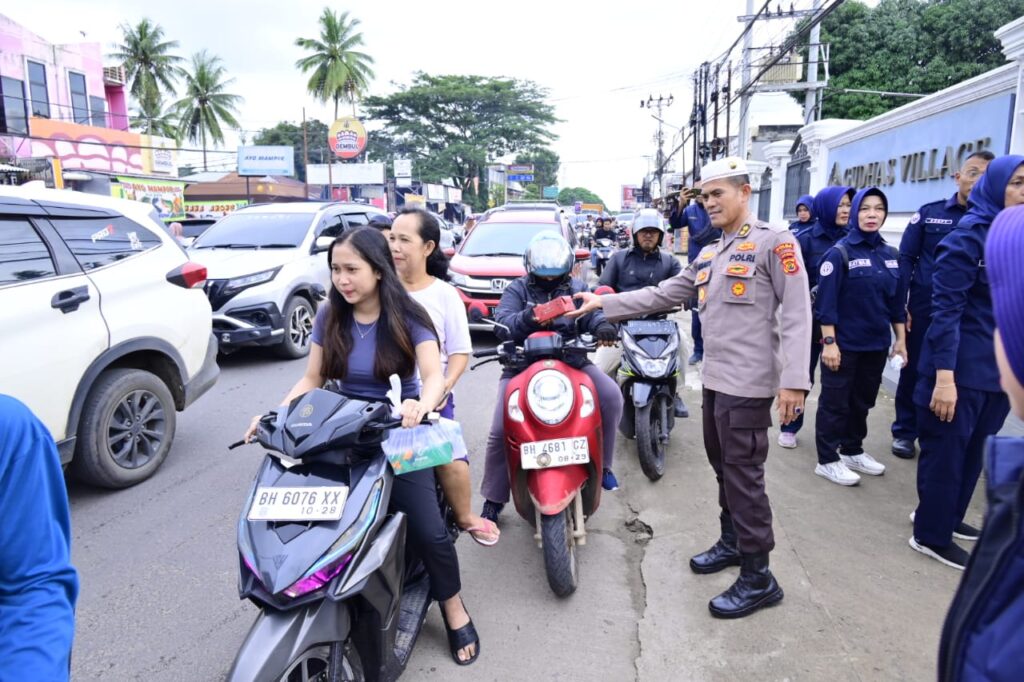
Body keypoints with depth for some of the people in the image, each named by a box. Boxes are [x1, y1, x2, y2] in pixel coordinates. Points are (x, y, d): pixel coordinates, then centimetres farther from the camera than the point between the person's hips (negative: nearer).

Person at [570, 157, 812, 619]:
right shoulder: (709, 255, 17)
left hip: (748, 381, -8)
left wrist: (793, 380, -21)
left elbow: (796, 313, -14)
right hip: (716, 377, 8)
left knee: (743, 473, -5)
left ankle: (758, 578, 6)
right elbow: (663, 295, 16)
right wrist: (603, 303, 10)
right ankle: (732, 542, 36)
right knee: (722, 465, 18)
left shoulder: (775, 242, -8)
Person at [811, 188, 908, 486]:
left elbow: (897, 302, 13)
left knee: (862, 400, 17)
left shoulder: (890, 255, 7)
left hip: (876, 344, 6)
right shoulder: (839, 252, -11)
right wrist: (829, 342, -18)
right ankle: (827, 460, 14)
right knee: (835, 402, 3)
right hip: (844, 344, -6)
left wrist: (901, 339, 10)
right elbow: (826, 301, -15)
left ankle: (853, 451, 33)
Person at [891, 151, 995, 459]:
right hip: (923, 309, 0)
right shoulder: (929, 213, 1)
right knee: (913, 370, 8)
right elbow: (905, 258, 1)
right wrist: (899, 304, -6)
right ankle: (904, 432, 23)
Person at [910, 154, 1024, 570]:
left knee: (974, 451, 18)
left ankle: (947, 516, 36)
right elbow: (946, 308, -18)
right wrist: (943, 376, -22)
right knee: (946, 452, 4)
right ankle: (932, 535, 18)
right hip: (961, 369, -7)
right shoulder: (969, 236, -13)